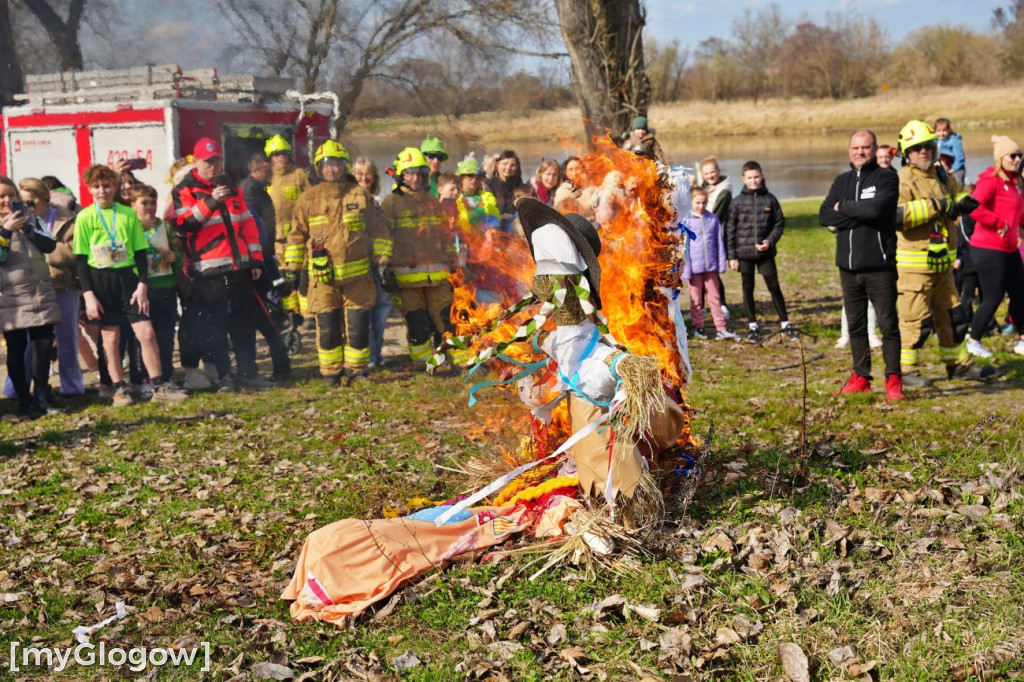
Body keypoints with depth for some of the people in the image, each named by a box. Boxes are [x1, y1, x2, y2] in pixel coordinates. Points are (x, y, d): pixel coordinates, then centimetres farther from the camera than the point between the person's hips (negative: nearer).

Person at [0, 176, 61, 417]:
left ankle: (42, 398, 10)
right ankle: (24, 402, 7)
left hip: (41, 294, 3)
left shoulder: (29, 218, 12)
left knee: (43, 345, -1)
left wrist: (27, 227, -12)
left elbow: (50, 245, 0)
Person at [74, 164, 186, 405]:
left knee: (146, 332, -5)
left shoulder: (129, 214, 4)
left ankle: (159, 386, 2)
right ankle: (119, 389, 14)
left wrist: (142, 284, -5)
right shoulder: (85, 218, 0)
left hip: (128, 277, 1)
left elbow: (141, 252, 6)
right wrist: (88, 294, -8)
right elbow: (81, 259, -1)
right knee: (111, 337, 4)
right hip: (100, 281, -1)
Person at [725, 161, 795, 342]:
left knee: (774, 287, 4)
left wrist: (770, 240, -10)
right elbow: (730, 229, -1)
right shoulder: (738, 202, -2)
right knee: (748, 289, 7)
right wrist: (731, 255, -4)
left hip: (765, 253, 0)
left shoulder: (770, 199, 0)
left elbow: (780, 223, 7)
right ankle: (753, 326, 17)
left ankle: (785, 323, 15)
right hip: (744, 253, 0)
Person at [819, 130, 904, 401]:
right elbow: (824, 216, -1)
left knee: (888, 324, -3)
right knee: (855, 324, 12)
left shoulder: (886, 177, -2)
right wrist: (861, 214, -11)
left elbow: (876, 208, -21)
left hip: (879, 266, -5)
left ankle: (893, 380, 2)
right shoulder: (841, 181, 13)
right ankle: (860, 377, 21)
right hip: (849, 266, 5)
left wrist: (843, 207, -6)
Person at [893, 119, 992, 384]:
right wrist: (936, 206, -25)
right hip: (913, 265, -8)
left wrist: (960, 204, -2)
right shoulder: (902, 180, -13)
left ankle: (958, 363, 28)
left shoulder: (942, 176, 12)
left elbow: (960, 198, 23)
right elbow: (897, 216, -27)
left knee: (952, 315, 16)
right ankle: (906, 369, 8)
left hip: (941, 262, 8)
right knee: (914, 319, -5)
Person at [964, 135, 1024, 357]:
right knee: (994, 297, -5)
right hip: (988, 249, -9)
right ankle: (973, 342, 11)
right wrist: (999, 224, -23)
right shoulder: (991, 180, -14)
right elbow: (974, 207, -29)